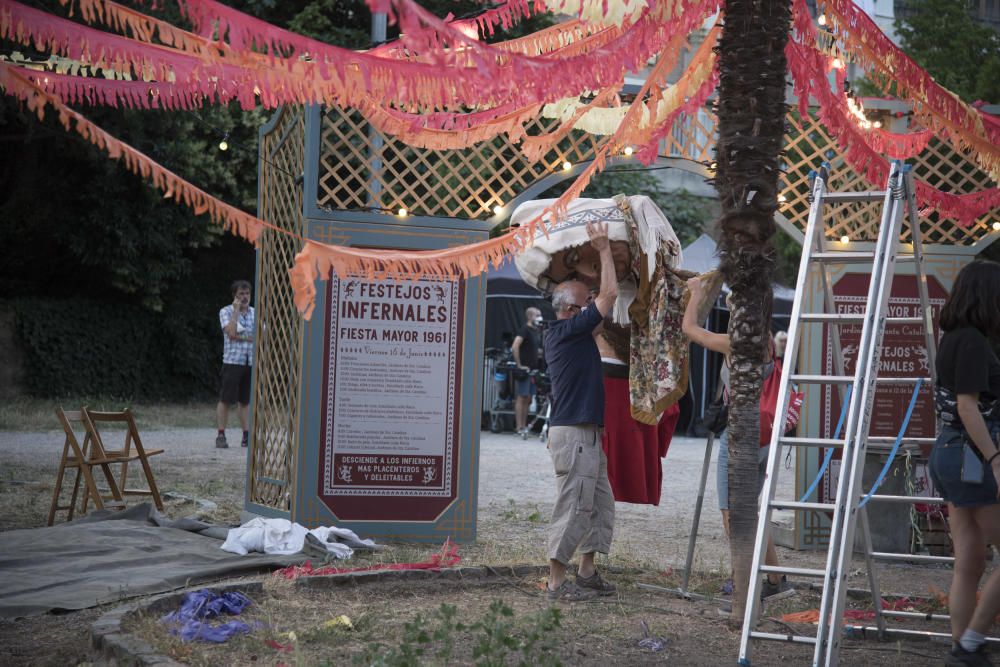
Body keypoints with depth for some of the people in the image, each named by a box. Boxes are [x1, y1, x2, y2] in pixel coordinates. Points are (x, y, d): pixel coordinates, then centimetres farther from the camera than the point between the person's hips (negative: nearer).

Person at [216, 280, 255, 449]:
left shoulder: (255, 313, 13)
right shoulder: (226, 311, 1)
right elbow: (231, 332, -16)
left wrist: (242, 337, -9)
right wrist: (236, 310, -11)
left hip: (251, 363, 4)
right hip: (232, 361, -4)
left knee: (245, 400, 7)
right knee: (225, 400, -4)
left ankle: (246, 435, 8)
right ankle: (221, 435, -2)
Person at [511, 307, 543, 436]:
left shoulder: (535, 330, 16)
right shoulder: (525, 330, -12)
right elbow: (515, 347, -23)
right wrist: (519, 365, -20)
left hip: (532, 370, 9)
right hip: (524, 370, -9)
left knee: (528, 399, 10)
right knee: (521, 397, -6)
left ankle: (524, 426, 15)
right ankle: (519, 427, -6)